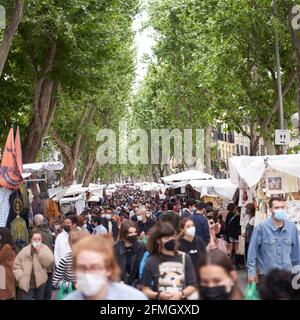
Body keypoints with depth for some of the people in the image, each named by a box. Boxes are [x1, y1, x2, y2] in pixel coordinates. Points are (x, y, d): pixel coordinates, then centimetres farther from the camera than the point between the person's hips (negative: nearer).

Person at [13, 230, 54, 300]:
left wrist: (40, 251, -17)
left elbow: (50, 262, -16)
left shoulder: (45, 249, 1)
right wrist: (21, 277, -10)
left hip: (40, 283, 2)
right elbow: (16, 266, 1)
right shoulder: (24, 250, 0)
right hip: (26, 284, -1)